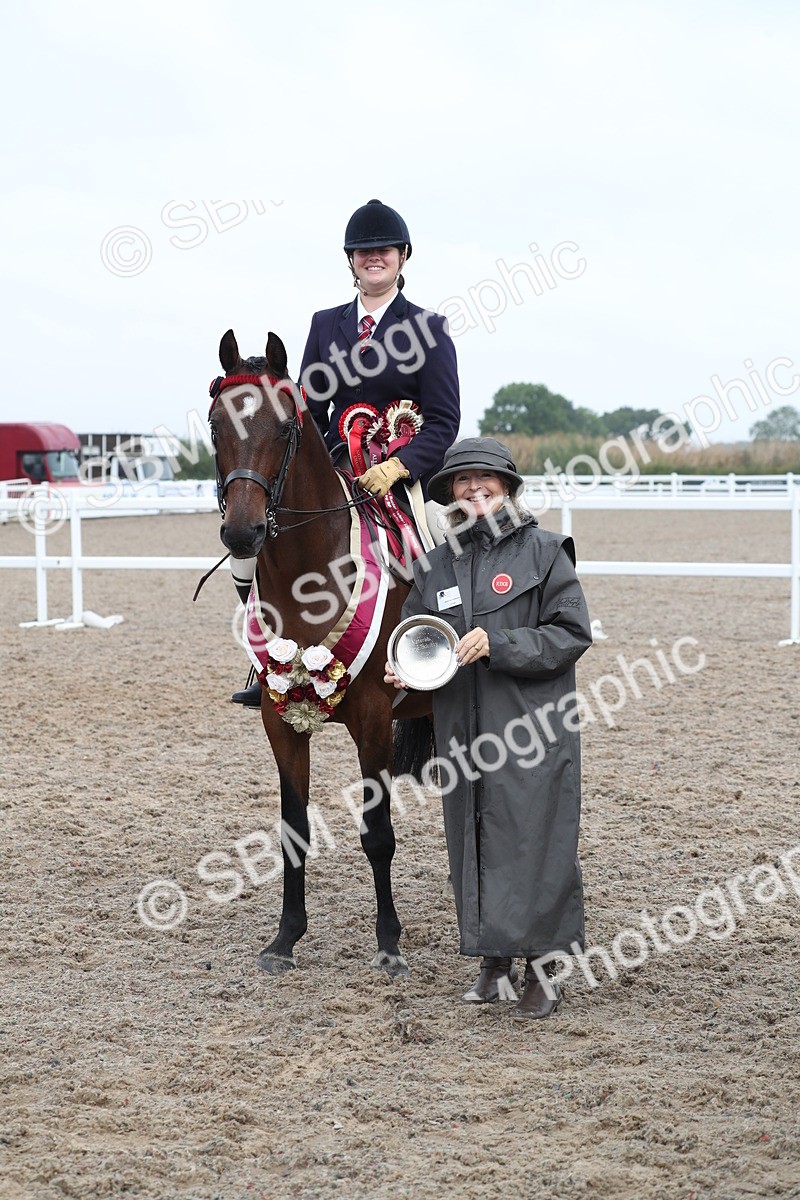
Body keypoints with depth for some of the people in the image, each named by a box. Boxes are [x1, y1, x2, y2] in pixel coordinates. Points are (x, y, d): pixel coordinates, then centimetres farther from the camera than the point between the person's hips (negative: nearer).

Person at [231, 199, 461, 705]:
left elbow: (444, 421, -5)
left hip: (409, 477, -3)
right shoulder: (326, 325, 14)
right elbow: (310, 414, 15)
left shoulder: (429, 328, 2)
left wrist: (396, 468, -20)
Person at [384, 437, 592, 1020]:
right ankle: (497, 961, 23)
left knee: (532, 841, -2)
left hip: (532, 727, -5)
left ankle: (543, 970, 8)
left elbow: (571, 634, -8)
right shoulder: (435, 565, 10)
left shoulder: (543, 551, -3)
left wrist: (497, 644, -18)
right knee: (474, 841, 9)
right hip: (462, 732, 5)